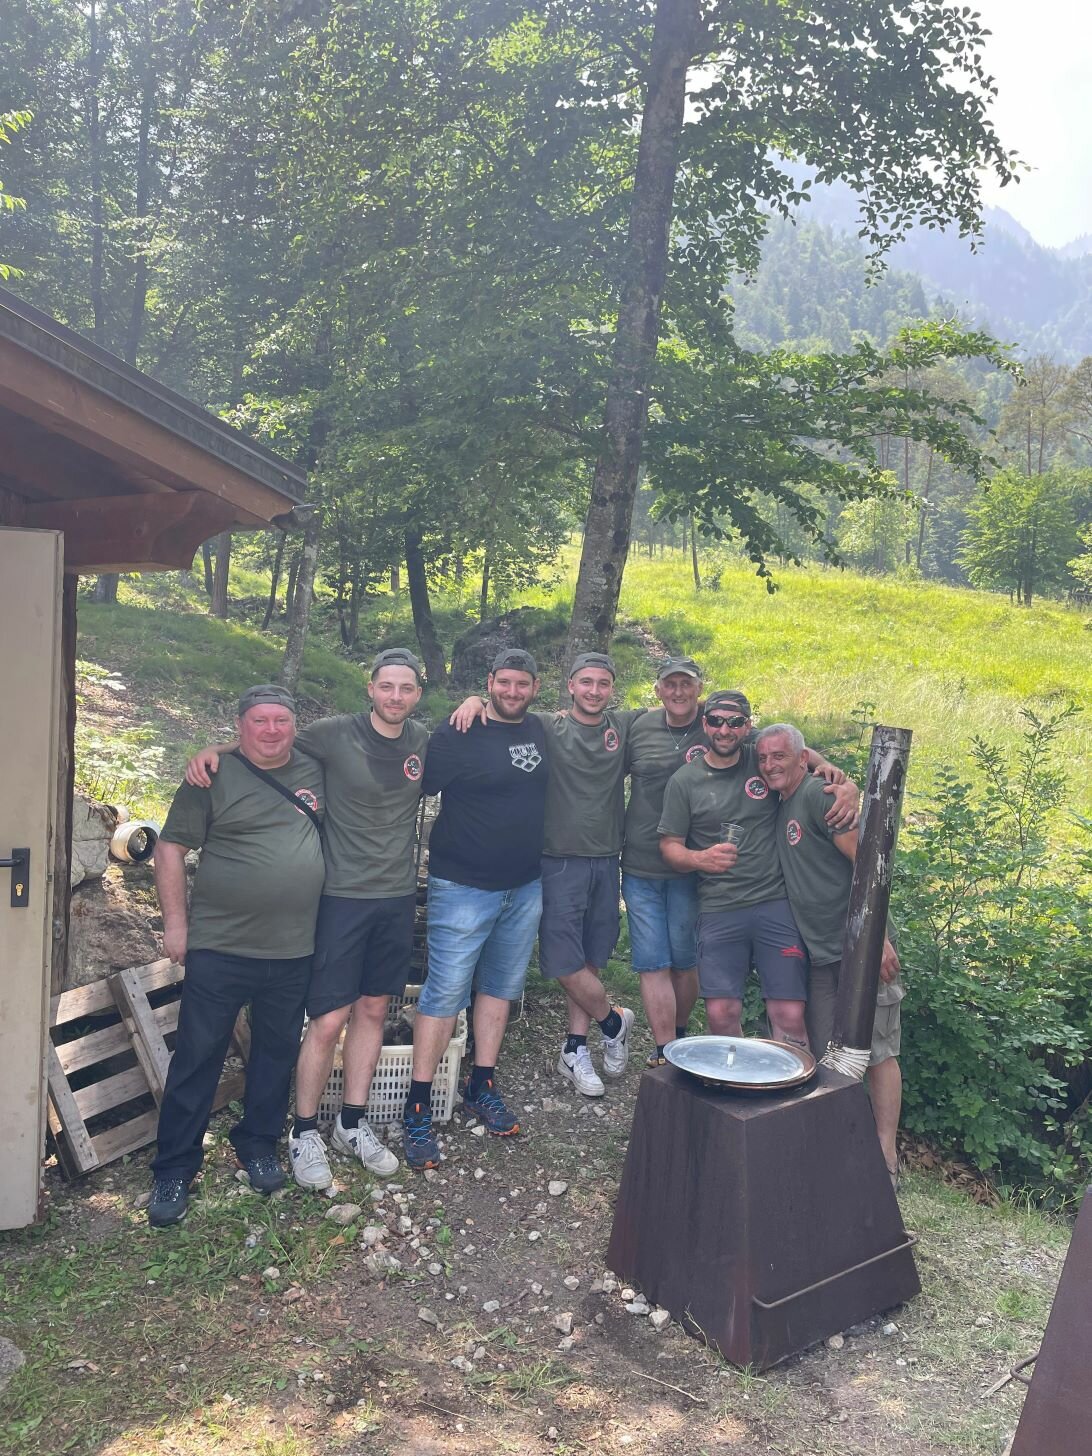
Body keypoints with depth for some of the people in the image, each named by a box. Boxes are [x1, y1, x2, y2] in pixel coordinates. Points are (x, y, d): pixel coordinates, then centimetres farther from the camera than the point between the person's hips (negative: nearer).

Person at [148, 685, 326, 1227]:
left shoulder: (315, 772, 7)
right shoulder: (214, 777, -6)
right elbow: (171, 848, -5)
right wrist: (176, 923, -8)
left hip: (292, 951, 4)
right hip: (219, 948, -4)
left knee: (276, 1052, 15)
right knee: (197, 1058, 3)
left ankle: (259, 1144, 33)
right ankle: (173, 1169, 15)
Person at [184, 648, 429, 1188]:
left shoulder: (422, 740, 0)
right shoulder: (335, 734, -11)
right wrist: (213, 750, -19)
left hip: (398, 897, 4)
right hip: (343, 896, -4)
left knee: (373, 1009, 13)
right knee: (329, 1019, -2)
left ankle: (352, 1123, 28)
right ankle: (304, 1133, 16)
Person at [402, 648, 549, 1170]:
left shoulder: (540, 731, 7)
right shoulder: (456, 735, -12)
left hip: (525, 888, 6)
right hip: (464, 888, -6)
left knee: (500, 988, 15)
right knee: (445, 993, -4)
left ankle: (481, 1087, 29)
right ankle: (417, 1109, 5)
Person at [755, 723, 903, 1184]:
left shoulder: (818, 794, -11)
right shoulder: (779, 806, 13)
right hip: (821, 954, 8)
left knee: (877, 1051, -3)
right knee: (826, 1055, 11)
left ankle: (886, 1160, 3)